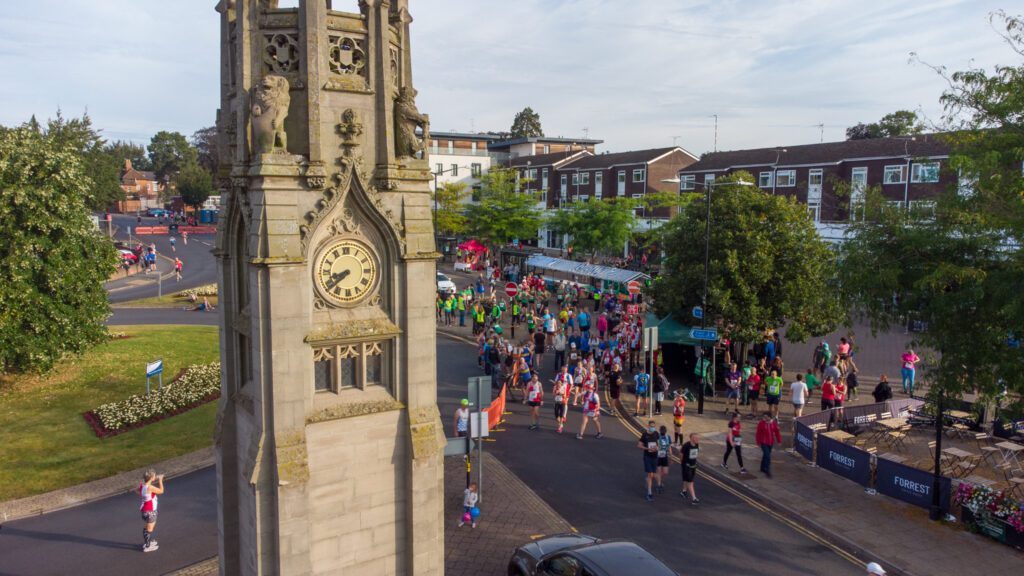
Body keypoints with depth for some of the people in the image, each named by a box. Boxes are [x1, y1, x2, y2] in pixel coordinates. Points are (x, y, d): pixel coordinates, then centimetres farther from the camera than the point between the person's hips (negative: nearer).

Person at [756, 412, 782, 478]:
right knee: (767, 456, -12)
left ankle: (763, 468, 37)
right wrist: (758, 442, -6)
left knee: (765, 455, 19)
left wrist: (779, 441, 2)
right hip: (764, 442, -4)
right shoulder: (761, 423, -14)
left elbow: (777, 433, 5)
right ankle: (768, 472, -7)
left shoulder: (774, 423, -3)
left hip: (771, 442, 4)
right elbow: (758, 434, -8)